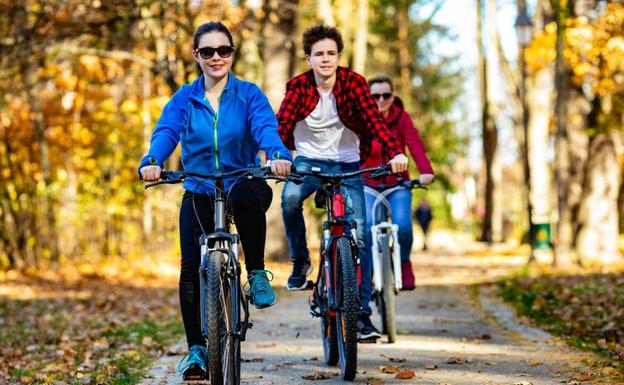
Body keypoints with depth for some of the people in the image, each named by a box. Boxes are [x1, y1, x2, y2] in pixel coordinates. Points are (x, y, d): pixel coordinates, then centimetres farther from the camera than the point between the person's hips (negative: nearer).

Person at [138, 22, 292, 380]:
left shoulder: (249, 94, -1)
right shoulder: (184, 99, 3)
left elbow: (266, 127, -18)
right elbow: (165, 132, -13)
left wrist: (278, 155, -42)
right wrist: (152, 162, -36)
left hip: (242, 184, -2)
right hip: (199, 193, 2)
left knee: (249, 197, -39)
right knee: (191, 268, -10)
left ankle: (257, 273, -19)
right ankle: (196, 348, 3)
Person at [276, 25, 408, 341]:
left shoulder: (353, 82, -10)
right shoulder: (298, 86, -8)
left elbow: (373, 118, -23)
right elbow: (282, 123, -21)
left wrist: (395, 152, -40)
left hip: (347, 164, 0)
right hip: (308, 161, 0)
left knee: (358, 236, -10)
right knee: (290, 198, -33)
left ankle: (362, 313, -4)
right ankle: (300, 260, -7)